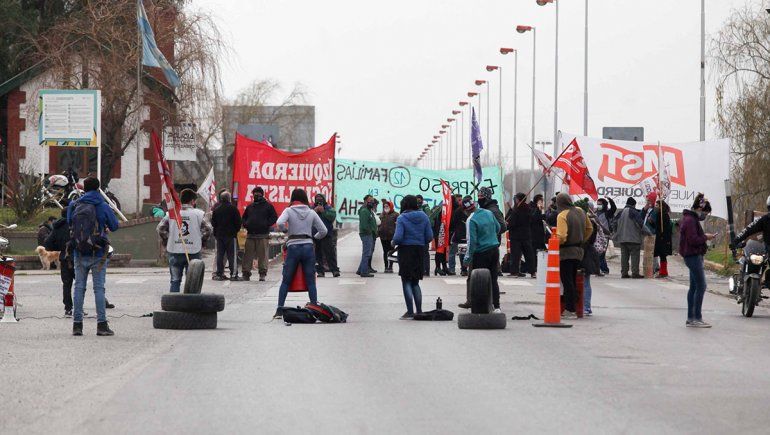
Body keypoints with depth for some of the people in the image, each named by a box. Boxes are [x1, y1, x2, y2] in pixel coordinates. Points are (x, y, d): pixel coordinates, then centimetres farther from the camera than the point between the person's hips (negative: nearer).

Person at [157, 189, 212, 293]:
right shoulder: (198, 214, -3)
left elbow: (160, 229, -2)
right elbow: (208, 230, -8)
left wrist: (167, 240, 11)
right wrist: (202, 242, 7)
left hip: (174, 251, 2)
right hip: (193, 252, -2)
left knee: (175, 280, 8)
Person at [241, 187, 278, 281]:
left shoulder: (268, 206, 7)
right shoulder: (249, 207, 20)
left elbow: (274, 217, 2)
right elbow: (244, 218, 26)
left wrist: (266, 225, -11)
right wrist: (246, 224, 5)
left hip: (263, 235, -4)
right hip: (250, 235, 4)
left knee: (263, 255, -6)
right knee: (248, 255, 0)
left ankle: (262, 273, -3)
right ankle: (246, 273, 2)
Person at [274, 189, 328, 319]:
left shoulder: (289, 211, 0)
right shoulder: (311, 213, 6)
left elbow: (280, 223, -18)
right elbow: (324, 231, 7)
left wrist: (285, 231, 2)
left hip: (293, 247, -2)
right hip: (308, 247, 2)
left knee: (286, 281, 5)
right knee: (310, 281, 5)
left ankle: (279, 310, 2)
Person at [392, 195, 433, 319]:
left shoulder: (402, 218, -11)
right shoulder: (424, 217, 2)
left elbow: (398, 237, -18)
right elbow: (429, 236, 2)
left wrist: (393, 242, 3)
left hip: (406, 250, -5)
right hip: (419, 251, 5)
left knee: (406, 282, 0)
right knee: (415, 282, 16)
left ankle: (410, 312, -5)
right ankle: (419, 311, 13)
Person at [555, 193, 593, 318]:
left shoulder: (562, 216, -17)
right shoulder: (580, 212, 7)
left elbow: (561, 237, -26)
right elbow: (589, 229, 17)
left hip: (565, 252, -7)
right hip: (578, 252, 8)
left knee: (567, 282, -5)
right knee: (573, 281, 14)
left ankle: (570, 310, -6)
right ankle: (570, 307, 17)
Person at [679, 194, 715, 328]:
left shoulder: (691, 219, 17)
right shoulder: (690, 220, -16)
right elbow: (693, 240, -22)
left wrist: (704, 237, 10)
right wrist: (706, 237, -9)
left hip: (693, 256, 11)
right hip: (694, 256, -11)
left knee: (694, 287, 12)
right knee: (701, 287, -10)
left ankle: (691, 318, 14)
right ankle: (697, 318, -11)